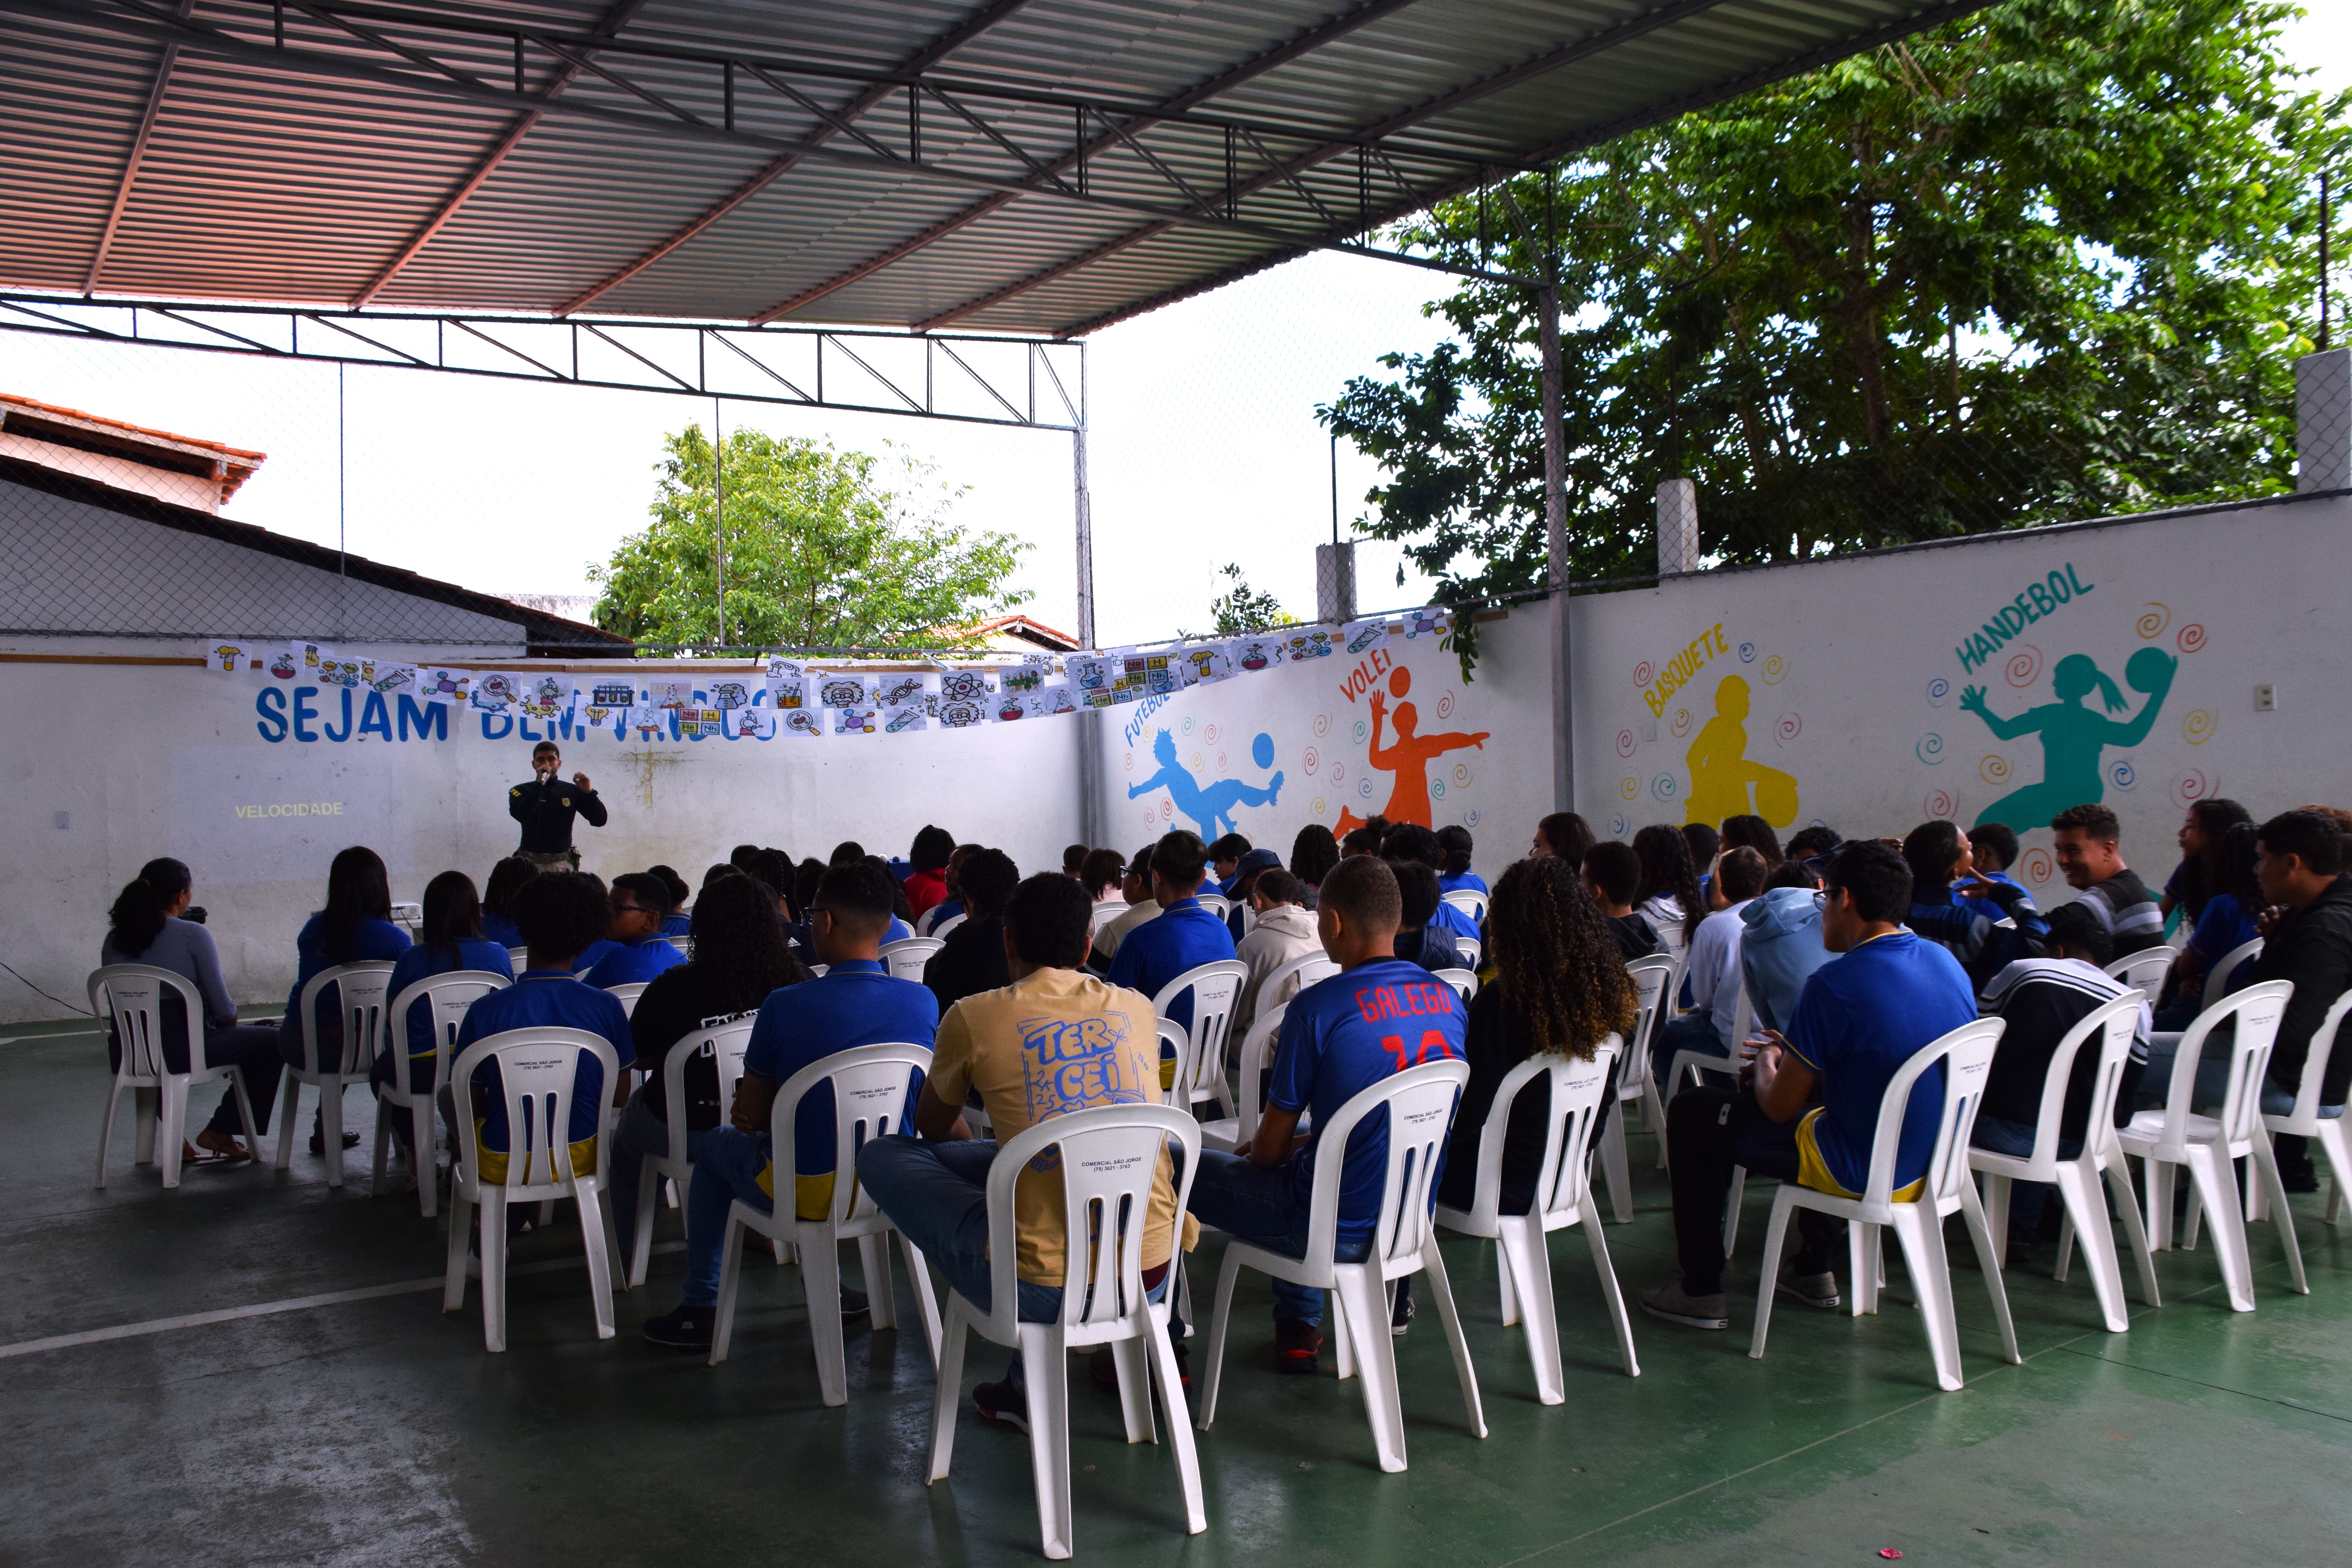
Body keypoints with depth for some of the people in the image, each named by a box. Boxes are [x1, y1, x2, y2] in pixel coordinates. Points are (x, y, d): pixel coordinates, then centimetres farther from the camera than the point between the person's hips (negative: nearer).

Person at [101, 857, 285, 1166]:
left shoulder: (114, 940, 7)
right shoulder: (192, 935, -11)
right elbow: (223, 1010, -11)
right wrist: (232, 1017, 12)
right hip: (182, 1052, -7)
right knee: (273, 1042, 10)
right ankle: (219, 1133, 15)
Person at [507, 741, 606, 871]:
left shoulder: (572, 791, 9)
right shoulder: (521, 791, 6)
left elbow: (599, 820, 3)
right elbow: (521, 815, -16)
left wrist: (588, 792, -11)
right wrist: (540, 783, -15)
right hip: (530, 862, -1)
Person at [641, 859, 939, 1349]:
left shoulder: (785, 1007, -18)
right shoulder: (924, 1004, -7)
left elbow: (750, 1116, -7)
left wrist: (752, 1108, 18)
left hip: (809, 1194, -4)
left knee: (715, 1144, 26)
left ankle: (700, 1309, 32)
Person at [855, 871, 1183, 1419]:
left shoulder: (974, 1017, -2)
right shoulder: (1136, 1008, 9)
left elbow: (932, 1127, 17)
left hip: (1047, 1290, -5)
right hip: (1154, 1275, 5)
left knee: (881, 1157, 13)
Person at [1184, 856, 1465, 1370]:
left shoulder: (1318, 1007, -19)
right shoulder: (1447, 999, 1)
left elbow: (1269, 1148, -9)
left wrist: (1256, 1150, 14)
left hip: (1341, 1230, -7)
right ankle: (1300, 1326, 36)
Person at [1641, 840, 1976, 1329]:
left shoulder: (1837, 984, -23)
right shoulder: (1948, 964, 1)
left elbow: (1779, 1108, -14)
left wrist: (1767, 1066, 8)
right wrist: (1799, 1056, 18)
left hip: (1862, 1172, -8)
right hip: (1937, 1166, 8)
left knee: (1691, 1113, 8)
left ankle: (1701, 1292, 15)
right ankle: (1814, 1270, 38)